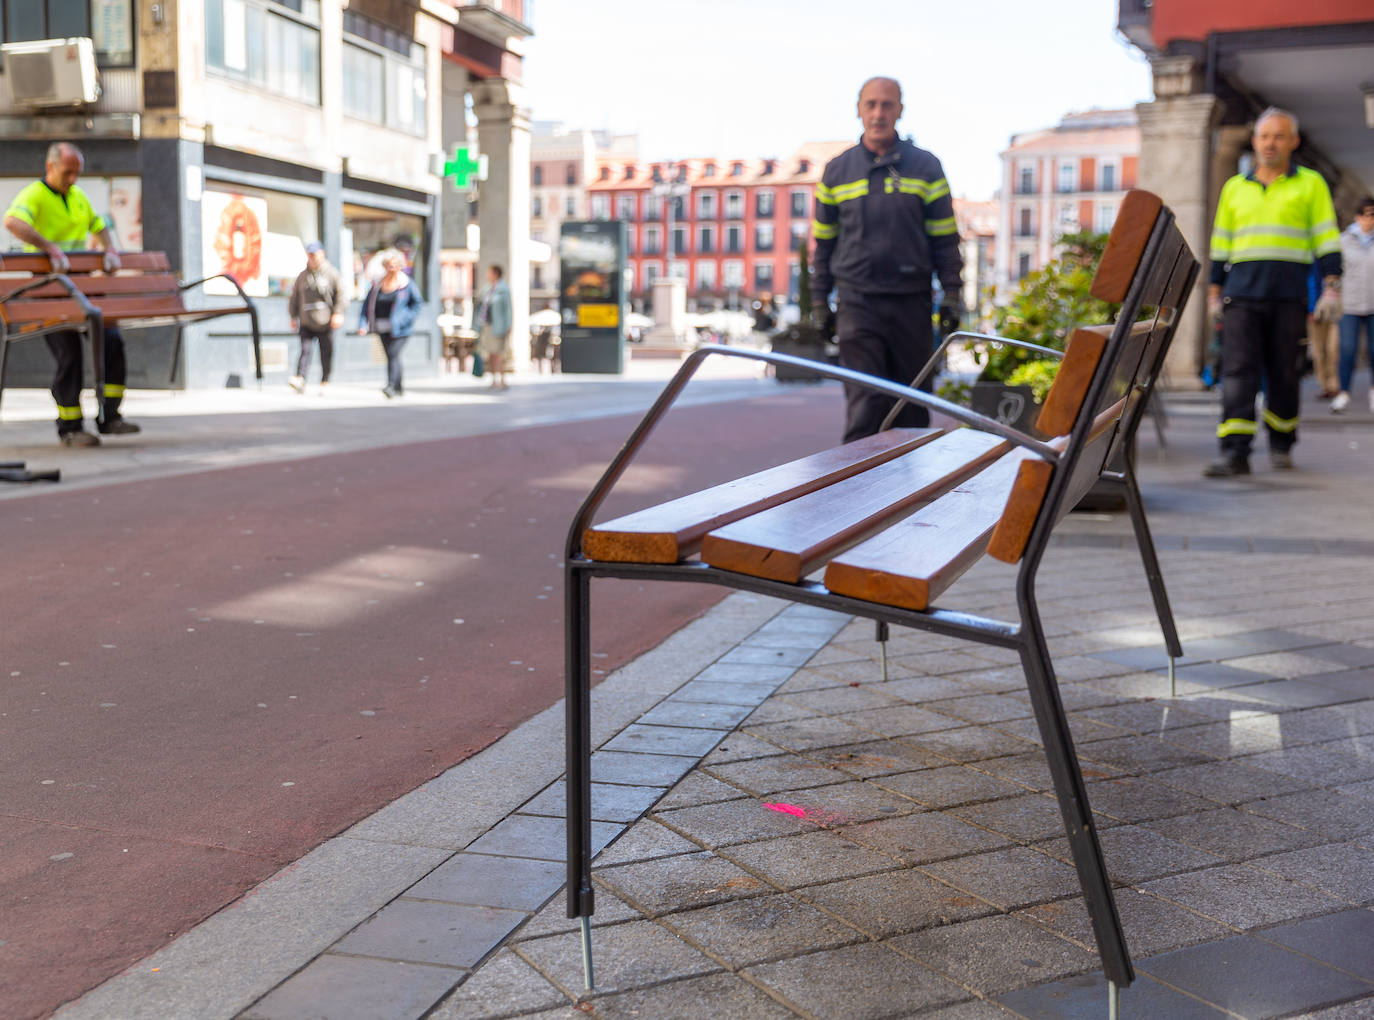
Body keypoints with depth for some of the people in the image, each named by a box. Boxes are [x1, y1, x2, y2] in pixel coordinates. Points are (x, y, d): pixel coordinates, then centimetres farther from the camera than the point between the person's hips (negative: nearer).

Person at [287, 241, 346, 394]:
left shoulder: (331, 273, 2)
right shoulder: (303, 276, 11)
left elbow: (340, 295, 0)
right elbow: (295, 298, 17)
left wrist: (338, 313, -10)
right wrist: (293, 317, 14)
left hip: (326, 323, -1)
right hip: (306, 323, 1)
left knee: (326, 353, 4)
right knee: (305, 350, -12)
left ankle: (324, 383, 15)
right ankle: (300, 380, -24)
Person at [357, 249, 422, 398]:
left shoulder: (406, 283, -4)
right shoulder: (378, 283, 4)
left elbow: (417, 303, 5)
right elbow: (368, 303, 6)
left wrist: (407, 318, -8)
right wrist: (363, 324, -4)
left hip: (399, 328, -4)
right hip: (383, 328, 4)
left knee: (393, 354, -17)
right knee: (391, 356, 10)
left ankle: (391, 386, -22)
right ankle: (399, 386, 25)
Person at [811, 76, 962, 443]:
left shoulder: (925, 167, 7)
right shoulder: (836, 171, 9)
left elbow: (944, 237, 7)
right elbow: (824, 240, 14)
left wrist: (951, 295, 0)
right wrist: (820, 301, 10)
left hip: (912, 302, 1)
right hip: (858, 301, -1)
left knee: (912, 403, 7)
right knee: (864, 401, -10)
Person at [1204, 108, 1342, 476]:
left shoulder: (1310, 184, 10)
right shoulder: (1234, 187, 17)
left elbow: (1327, 239, 6)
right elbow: (1221, 243, 20)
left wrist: (1331, 285, -4)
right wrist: (1215, 291, 15)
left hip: (1289, 293, -1)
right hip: (1242, 291, 1)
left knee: (1283, 373, 4)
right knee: (1238, 371, -10)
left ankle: (1281, 444, 19)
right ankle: (1235, 453, -15)